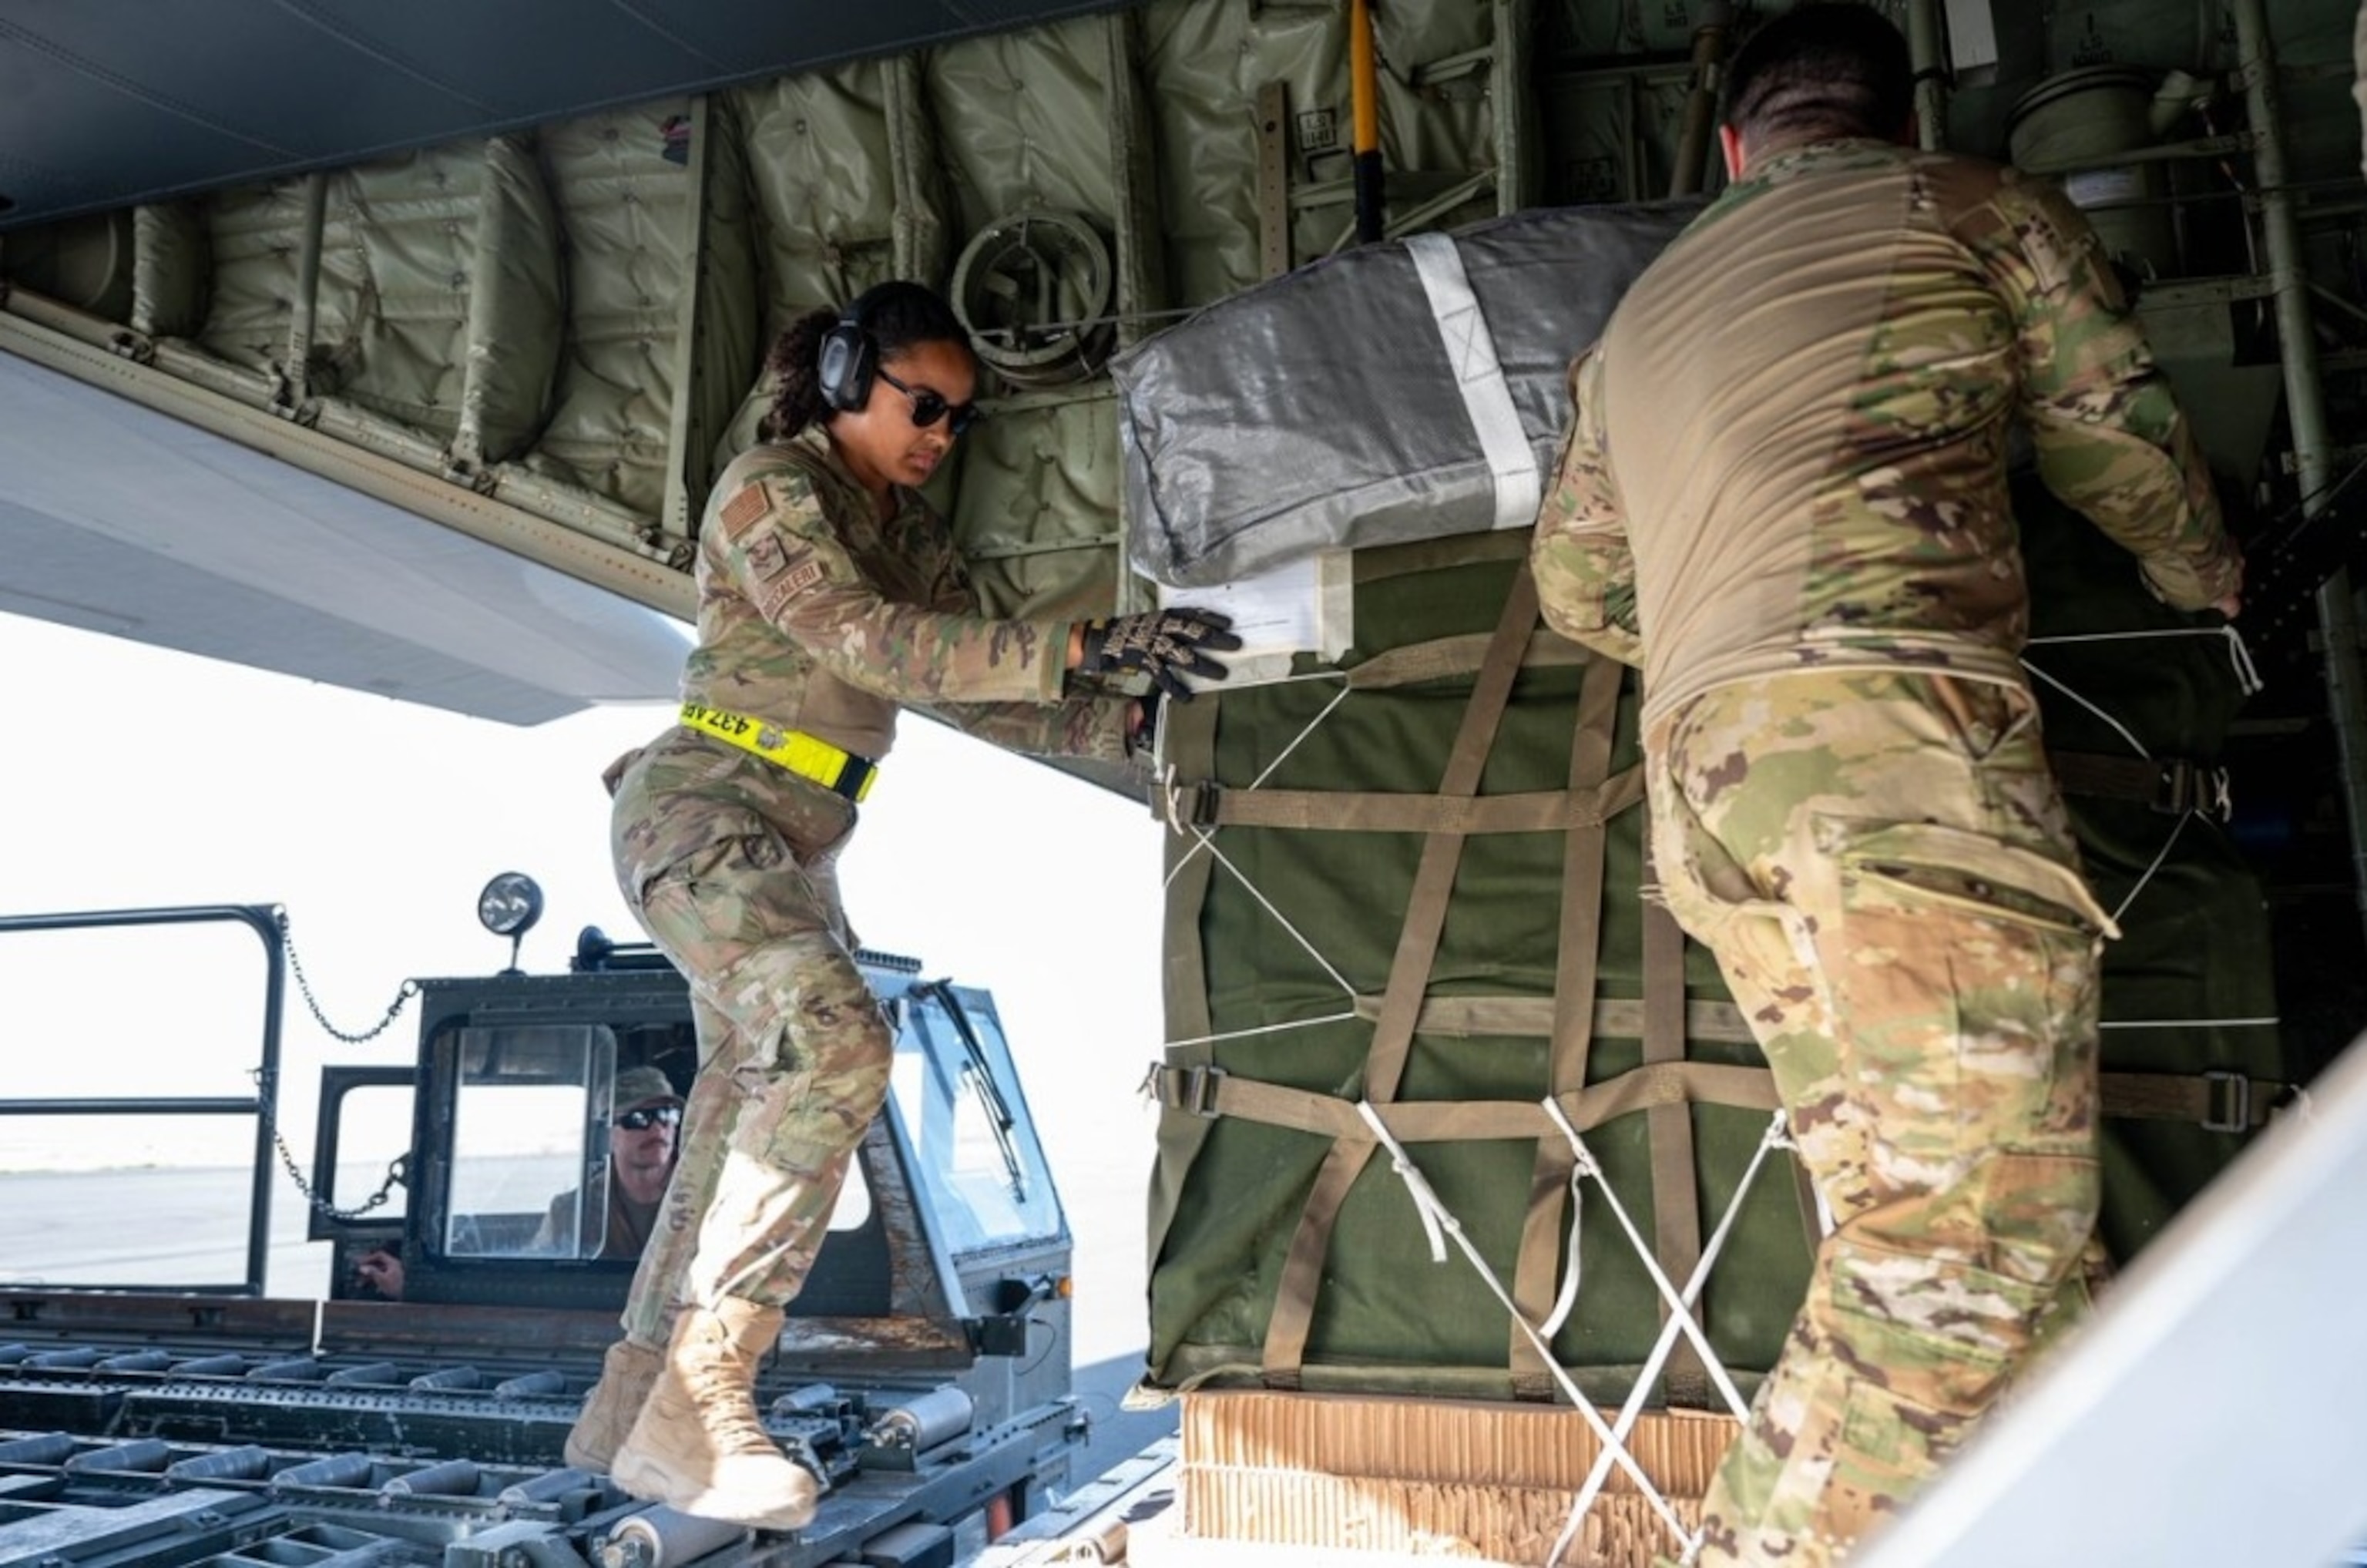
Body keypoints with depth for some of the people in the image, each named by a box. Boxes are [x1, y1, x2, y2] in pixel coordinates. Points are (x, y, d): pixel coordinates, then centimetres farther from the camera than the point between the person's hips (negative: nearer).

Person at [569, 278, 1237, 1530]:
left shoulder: (910, 529, 14)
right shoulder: (768, 487, -10)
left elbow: (966, 688, 8)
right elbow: (866, 640, -26)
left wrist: (1129, 722, -6)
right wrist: (1083, 644, -33)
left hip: (800, 844, 9)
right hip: (703, 809, -9)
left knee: (755, 1099, 9)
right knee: (838, 1041, -29)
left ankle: (632, 1405, 21)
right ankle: (697, 1402, -24)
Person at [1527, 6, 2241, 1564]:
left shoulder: (1638, 316, 29)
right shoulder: (1975, 205, 14)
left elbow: (1577, 582, 31)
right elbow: (2122, 442, 19)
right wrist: (2209, 571, 39)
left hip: (1702, 769, 7)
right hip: (1900, 728, -7)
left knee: (1915, 1224, 6)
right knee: (1977, 1233, -10)